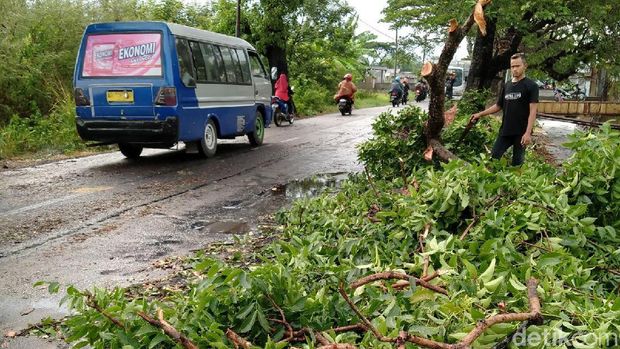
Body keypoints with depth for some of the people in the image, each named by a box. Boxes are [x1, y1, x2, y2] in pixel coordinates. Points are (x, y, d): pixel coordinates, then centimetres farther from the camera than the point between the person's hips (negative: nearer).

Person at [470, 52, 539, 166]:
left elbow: (532, 110, -12)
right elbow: (498, 106, 20)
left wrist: (528, 132, -20)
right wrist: (480, 114, 10)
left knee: (517, 162, 4)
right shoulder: (506, 86, 11)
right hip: (505, 131, 5)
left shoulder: (531, 86, -6)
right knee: (494, 157, 4)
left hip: (521, 132, -5)